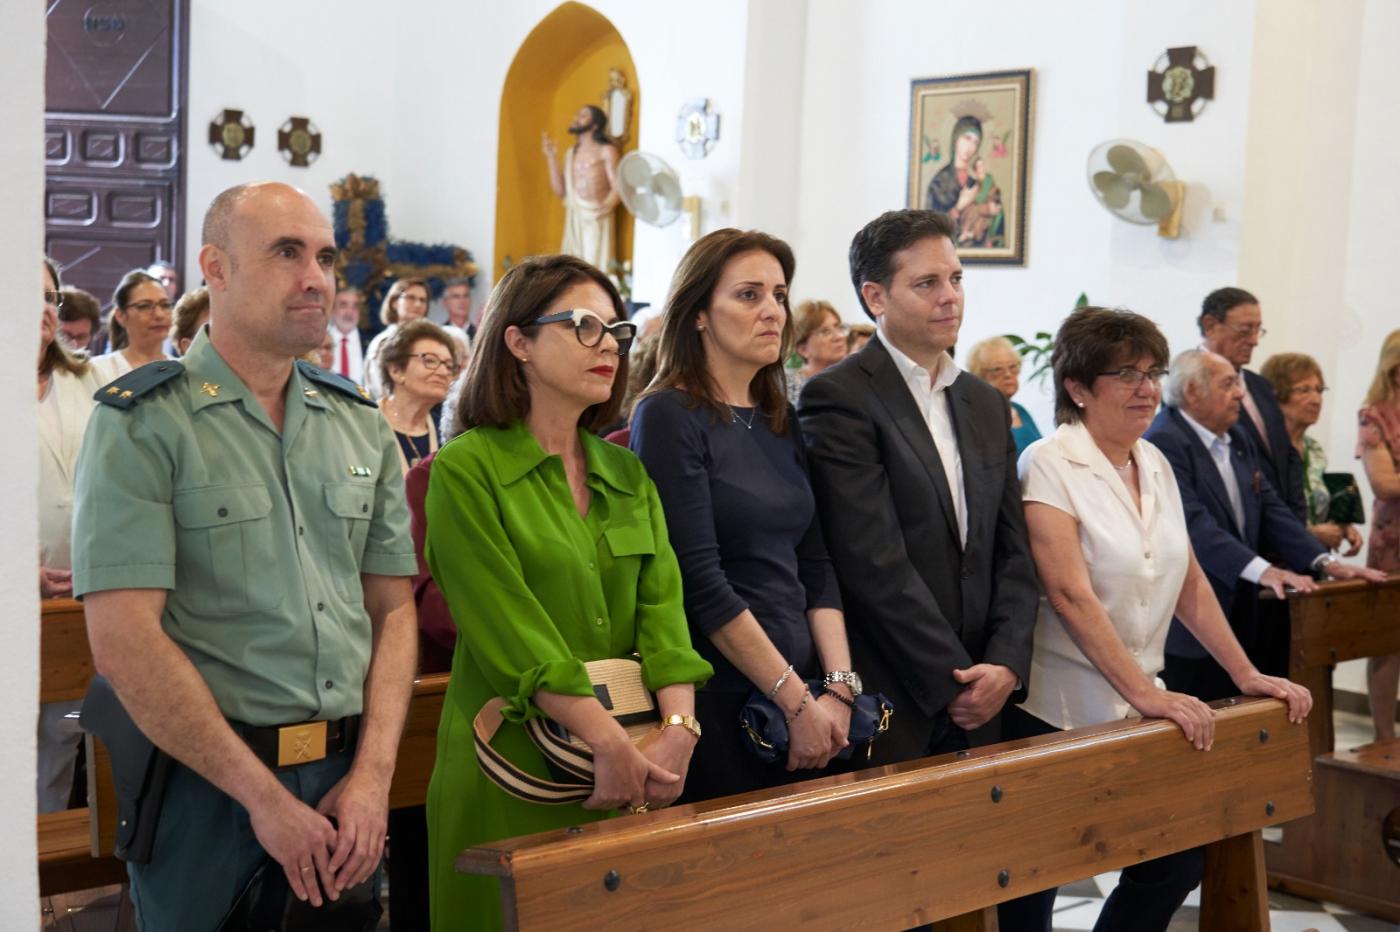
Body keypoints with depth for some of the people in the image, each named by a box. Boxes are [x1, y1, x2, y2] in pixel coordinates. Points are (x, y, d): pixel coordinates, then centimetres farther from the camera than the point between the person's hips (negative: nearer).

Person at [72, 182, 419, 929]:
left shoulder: (361, 426, 8)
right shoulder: (141, 424, -9)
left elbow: (393, 611, 7)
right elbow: (125, 643, -16)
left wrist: (373, 776, -6)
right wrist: (266, 797, -15)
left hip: (346, 785, 5)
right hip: (206, 784, -4)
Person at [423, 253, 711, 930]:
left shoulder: (628, 475, 11)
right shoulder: (467, 468, -7)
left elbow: (661, 606, 0)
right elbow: (511, 628, -16)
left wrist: (678, 729, -16)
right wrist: (611, 741, -22)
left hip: (630, 771, 5)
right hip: (514, 764, -5)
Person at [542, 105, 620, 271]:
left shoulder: (606, 151, 3)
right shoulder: (571, 153, 19)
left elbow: (617, 188, -6)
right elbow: (559, 191, 13)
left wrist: (606, 206, -25)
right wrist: (552, 158, 9)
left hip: (596, 219, -5)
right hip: (573, 218, 5)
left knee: (594, 267, -13)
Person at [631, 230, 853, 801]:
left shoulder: (783, 422, 10)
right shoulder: (669, 417, -10)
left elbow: (815, 566, 8)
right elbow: (700, 581, -16)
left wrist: (840, 686, -5)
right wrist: (797, 700, -15)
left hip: (801, 697, 6)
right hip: (715, 704, -6)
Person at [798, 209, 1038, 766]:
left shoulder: (988, 404, 13)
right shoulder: (837, 398, -10)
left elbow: (1013, 552, 11)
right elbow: (874, 563, -16)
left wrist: (1006, 664, -4)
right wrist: (954, 683, -13)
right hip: (884, 703, -6)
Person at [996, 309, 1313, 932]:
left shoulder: (1155, 465, 9)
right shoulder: (1048, 465, -12)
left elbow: (1188, 581, 14)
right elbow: (1070, 594, -21)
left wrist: (1247, 675, 8)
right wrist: (1146, 693, -24)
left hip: (1135, 712, 7)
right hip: (1054, 716, -6)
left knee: (1177, 862, 4)